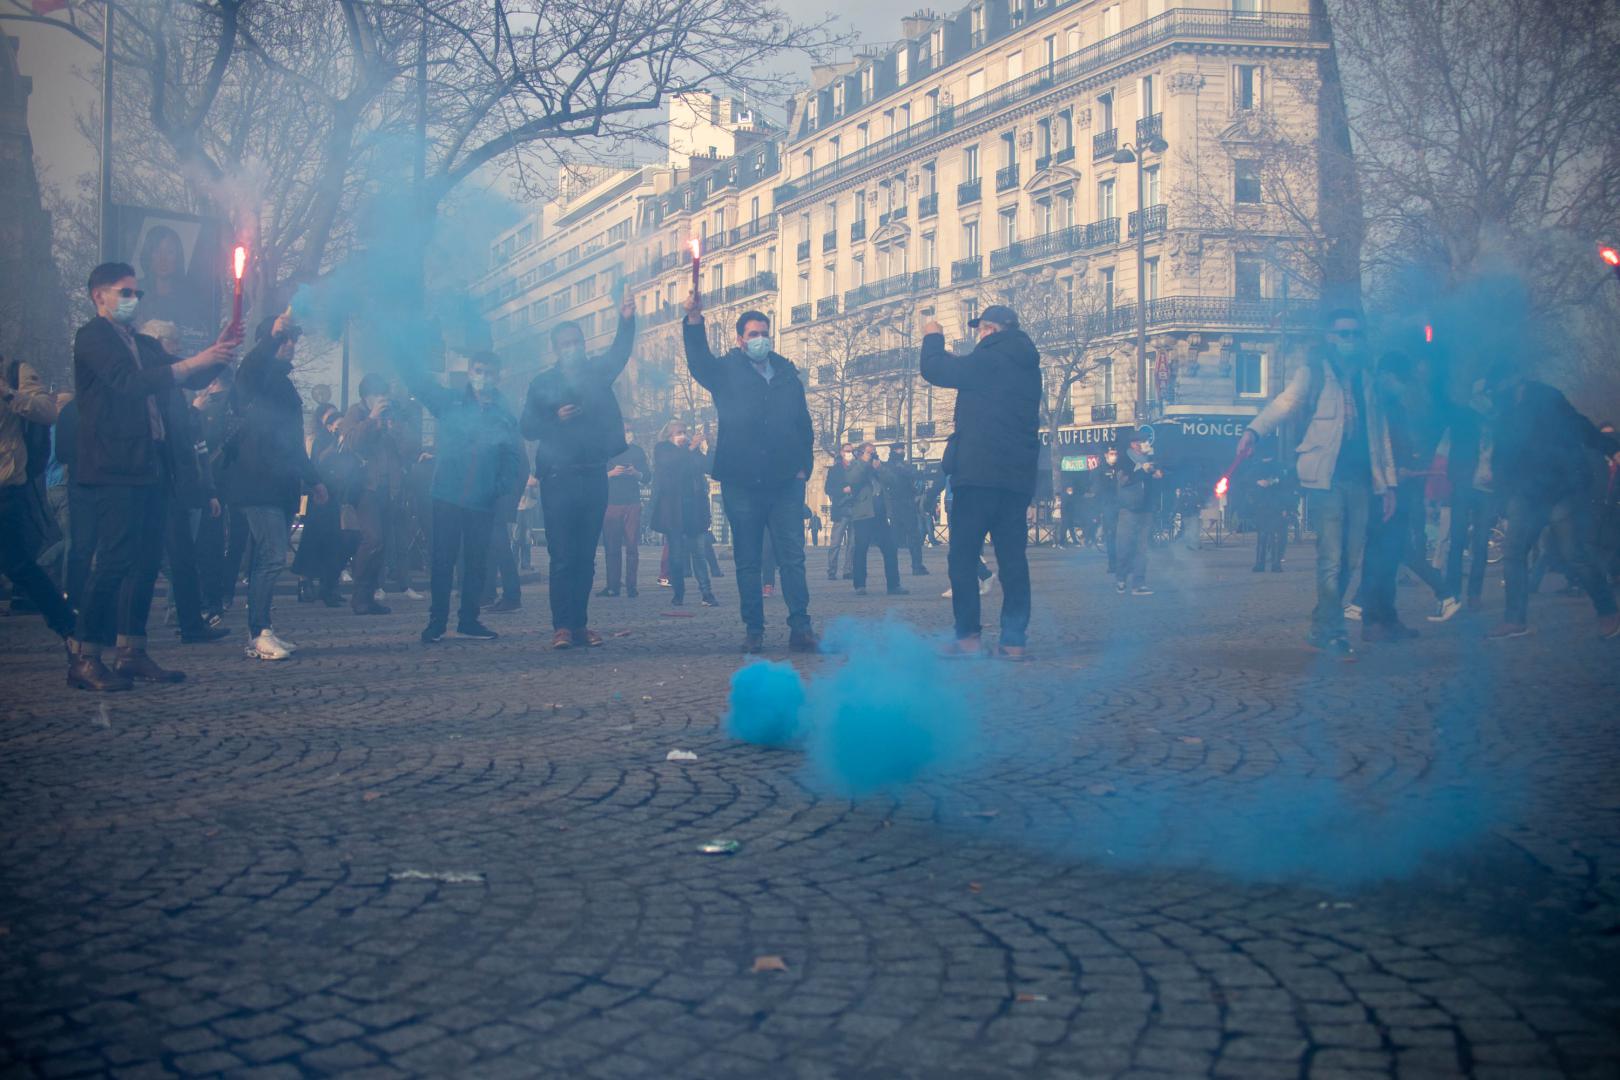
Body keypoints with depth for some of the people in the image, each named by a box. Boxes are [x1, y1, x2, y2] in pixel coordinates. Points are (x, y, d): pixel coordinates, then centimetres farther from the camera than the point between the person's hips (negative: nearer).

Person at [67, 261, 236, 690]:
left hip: (149, 467, 8)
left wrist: (216, 353, 0)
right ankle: (84, 659, -8)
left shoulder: (144, 345, 21)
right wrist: (193, 362, -21)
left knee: (146, 561, 7)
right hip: (114, 469, -8)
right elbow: (128, 382, -18)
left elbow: (191, 378, 20)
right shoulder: (92, 337, -4)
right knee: (114, 562, -12)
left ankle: (132, 653, 12)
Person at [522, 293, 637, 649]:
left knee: (586, 557, 6)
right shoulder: (543, 383, 6)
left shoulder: (598, 372, 12)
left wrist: (626, 321, -22)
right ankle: (561, 626, -6)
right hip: (558, 477, -3)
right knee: (563, 557, -7)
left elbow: (620, 352, -4)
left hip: (594, 476, 3)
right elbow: (528, 428, 3)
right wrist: (556, 418, -15)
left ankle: (579, 624, 10)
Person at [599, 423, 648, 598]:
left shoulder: (637, 451, 14)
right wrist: (612, 473, -14)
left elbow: (646, 475, 11)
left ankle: (631, 585, -3)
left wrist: (635, 472, -9)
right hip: (611, 503, -1)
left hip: (632, 503, 1)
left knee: (632, 546, -4)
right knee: (612, 546, -2)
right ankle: (613, 586, 1)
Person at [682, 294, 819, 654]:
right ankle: (753, 630, 9)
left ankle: (800, 628, -1)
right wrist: (695, 321, -34)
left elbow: (803, 421, 16)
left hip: (786, 481, 2)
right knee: (747, 560, 4)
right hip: (741, 482, -2)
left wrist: (803, 464, 6)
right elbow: (699, 362, -17)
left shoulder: (787, 372, 14)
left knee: (792, 557, -2)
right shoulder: (726, 371, 5)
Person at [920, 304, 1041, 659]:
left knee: (963, 556, -2)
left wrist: (933, 338, 16)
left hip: (979, 472, -7)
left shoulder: (990, 359, -8)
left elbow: (936, 370, -2)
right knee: (1012, 556, 6)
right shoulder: (1028, 366, 16)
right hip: (1019, 476, 7)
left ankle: (967, 636, -7)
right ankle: (1014, 639, 3)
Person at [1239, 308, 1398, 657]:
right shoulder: (1313, 372, 4)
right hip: (1327, 476, -5)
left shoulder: (1365, 379, 20)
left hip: (1360, 479, 6)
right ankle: (1332, 632, -7)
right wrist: (1254, 430, -34)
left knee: (1349, 560, 5)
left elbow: (1379, 432, 23)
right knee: (1331, 557, -12)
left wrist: (1387, 483, 17)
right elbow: (1287, 401, -15)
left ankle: (1321, 628, 15)